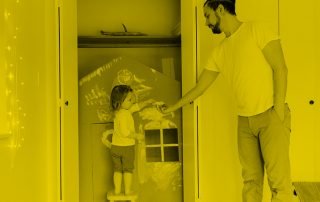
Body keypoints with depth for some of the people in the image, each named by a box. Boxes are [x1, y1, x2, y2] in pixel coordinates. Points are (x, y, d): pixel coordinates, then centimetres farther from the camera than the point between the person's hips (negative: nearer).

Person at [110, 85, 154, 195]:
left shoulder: (120, 111, 5)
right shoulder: (123, 114, -22)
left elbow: (137, 106, 18)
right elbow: (125, 132, -27)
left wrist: (148, 102, 20)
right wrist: (136, 136, -16)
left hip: (115, 146, 7)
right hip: (127, 146, -7)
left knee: (117, 169, 14)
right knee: (128, 169, 7)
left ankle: (117, 190, 17)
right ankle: (127, 190, 12)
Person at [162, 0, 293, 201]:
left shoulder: (256, 29, -4)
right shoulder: (219, 52, 13)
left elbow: (280, 68, -9)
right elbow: (200, 86, 20)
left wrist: (278, 109, -15)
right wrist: (174, 107, 24)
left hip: (270, 115, -6)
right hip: (244, 120, 6)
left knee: (278, 179, -8)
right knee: (250, 179, 5)